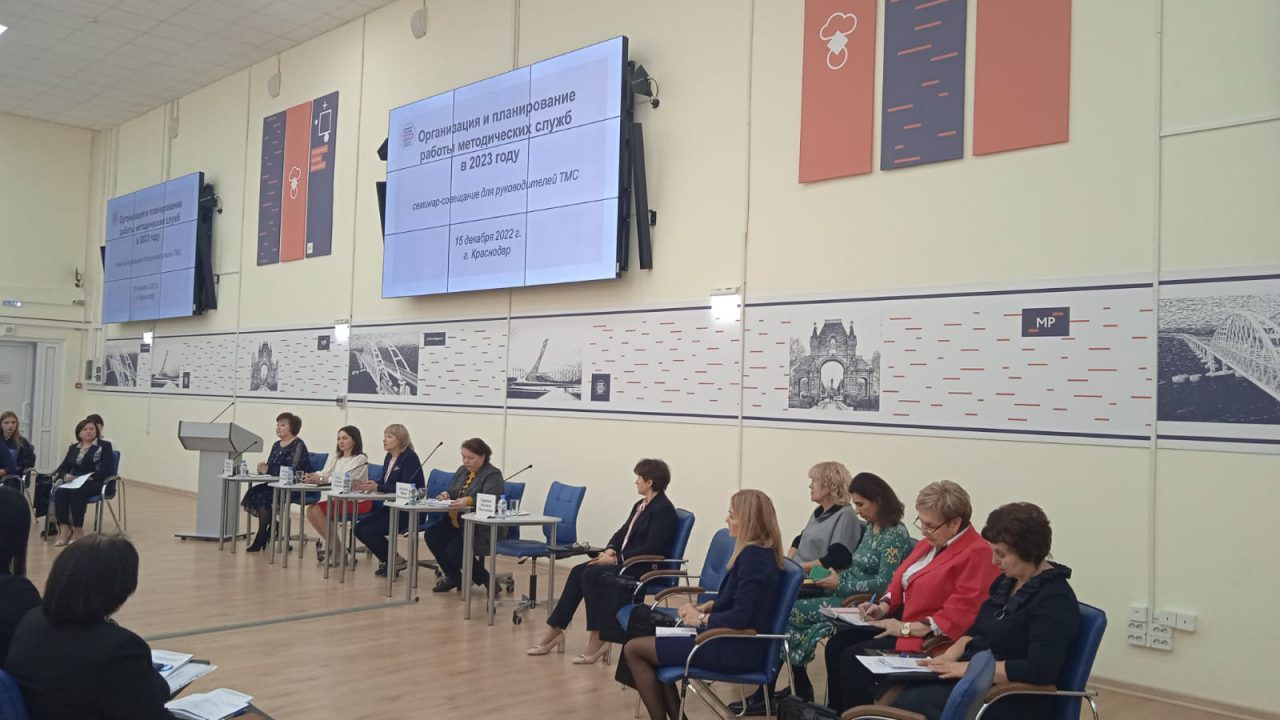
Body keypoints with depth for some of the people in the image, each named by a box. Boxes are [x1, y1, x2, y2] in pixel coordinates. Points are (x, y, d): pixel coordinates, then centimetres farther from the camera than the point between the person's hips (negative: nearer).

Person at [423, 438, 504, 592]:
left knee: (454, 549, -26)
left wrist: (469, 500, -43)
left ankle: (486, 580, -2)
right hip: (457, 522, 8)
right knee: (431, 535, -12)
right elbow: (453, 492, 18)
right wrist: (446, 494, -7)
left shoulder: (493, 475, -11)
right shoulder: (462, 471, 14)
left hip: (482, 528, -8)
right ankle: (453, 576, 6)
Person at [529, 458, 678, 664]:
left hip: (646, 568, -9)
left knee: (591, 575, -24)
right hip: (625, 560, 9)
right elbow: (623, 532, 18)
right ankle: (555, 631, -7)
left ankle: (598, 638, -17)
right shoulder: (640, 505, 15)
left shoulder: (664, 509, -13)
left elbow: (652, 548, -20)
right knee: (579, 571, -9)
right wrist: (610, 549, -4)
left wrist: (616, 558, -19)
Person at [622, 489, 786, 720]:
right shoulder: (762, 551, 9)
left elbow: (741, 616, -27)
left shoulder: (753, 556, -21)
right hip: (737, 642, 10)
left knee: (633, 649, -4)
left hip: (736, 649, -10)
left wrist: (701, 619, -12)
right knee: (654, 635, 18)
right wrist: (706, 606, 6)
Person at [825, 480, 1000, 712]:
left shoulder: (977, 554, -17)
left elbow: (959, 615, -22)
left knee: (855, 657, -21)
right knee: (837, 644, -6)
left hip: (930, 638, -9)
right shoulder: (930, 543, 13)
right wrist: (883, 606, 2)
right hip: (901, 621, 10)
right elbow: (901, 580, 22)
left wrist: (907, 628, -19)